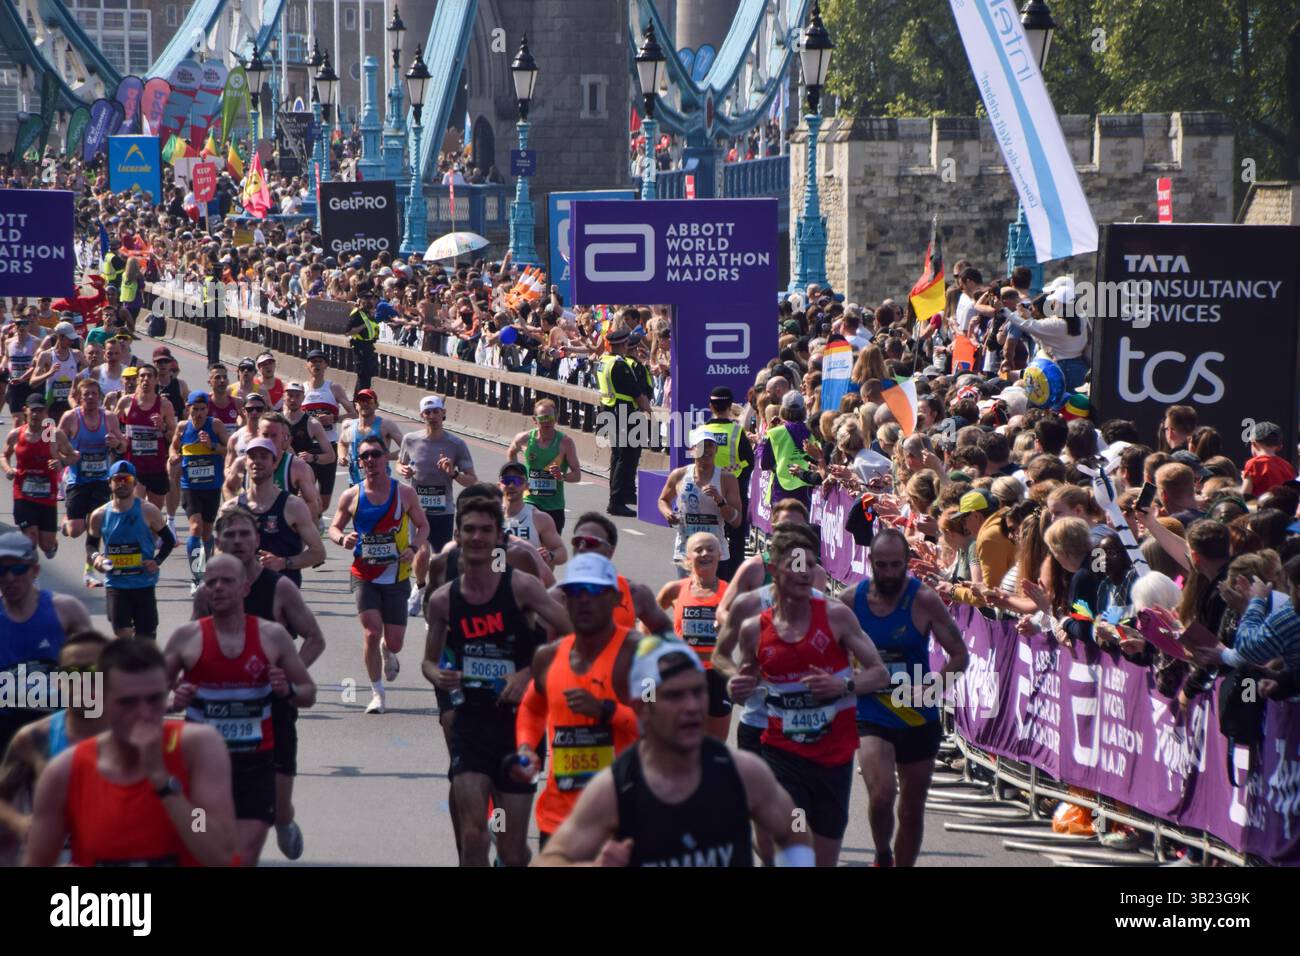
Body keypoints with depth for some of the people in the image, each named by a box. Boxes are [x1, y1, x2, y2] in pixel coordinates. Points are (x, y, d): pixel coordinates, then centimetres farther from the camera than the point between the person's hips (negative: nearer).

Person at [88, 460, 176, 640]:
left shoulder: (148, 511, -4)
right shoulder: (99, 516, 1)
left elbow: (170, 539, 4)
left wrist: (157, 561, -11)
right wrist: (95, 558, -6)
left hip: (144, 583, 0)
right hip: (115, 583, 0)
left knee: (146, 636, 8)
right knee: (123, 634, -15)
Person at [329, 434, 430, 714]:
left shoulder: (405, 493, -2)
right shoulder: (351, 496, -1)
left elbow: (423, 525, 10)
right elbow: (334, 528, 10)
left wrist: (414, 548, -10)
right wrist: (343, 539, -13)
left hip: (397, 577, 1)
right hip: (364, 576, 0)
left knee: (394, 642, 2)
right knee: (371, 633, -15)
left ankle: (388, 653, 42)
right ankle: (377, 692, 2)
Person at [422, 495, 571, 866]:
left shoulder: (521, 587, -7)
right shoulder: (443, 600, 3)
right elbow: (430, 659, 17)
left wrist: (529, 674, -17)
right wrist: (438, 676, -6)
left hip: (518, 722, -1)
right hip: (470, 721, 2)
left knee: (513, 848, 4)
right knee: (473, 835, -13)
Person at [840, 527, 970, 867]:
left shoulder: (924, 601, -9)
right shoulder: (851, 600, -5)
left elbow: (960, 655, -5)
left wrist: (929, 689, -20)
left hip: (919, 721, 1)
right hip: (871, 718, -1)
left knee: (912, 811, 11)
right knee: (881, 795, -23)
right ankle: (882, 857, 4)